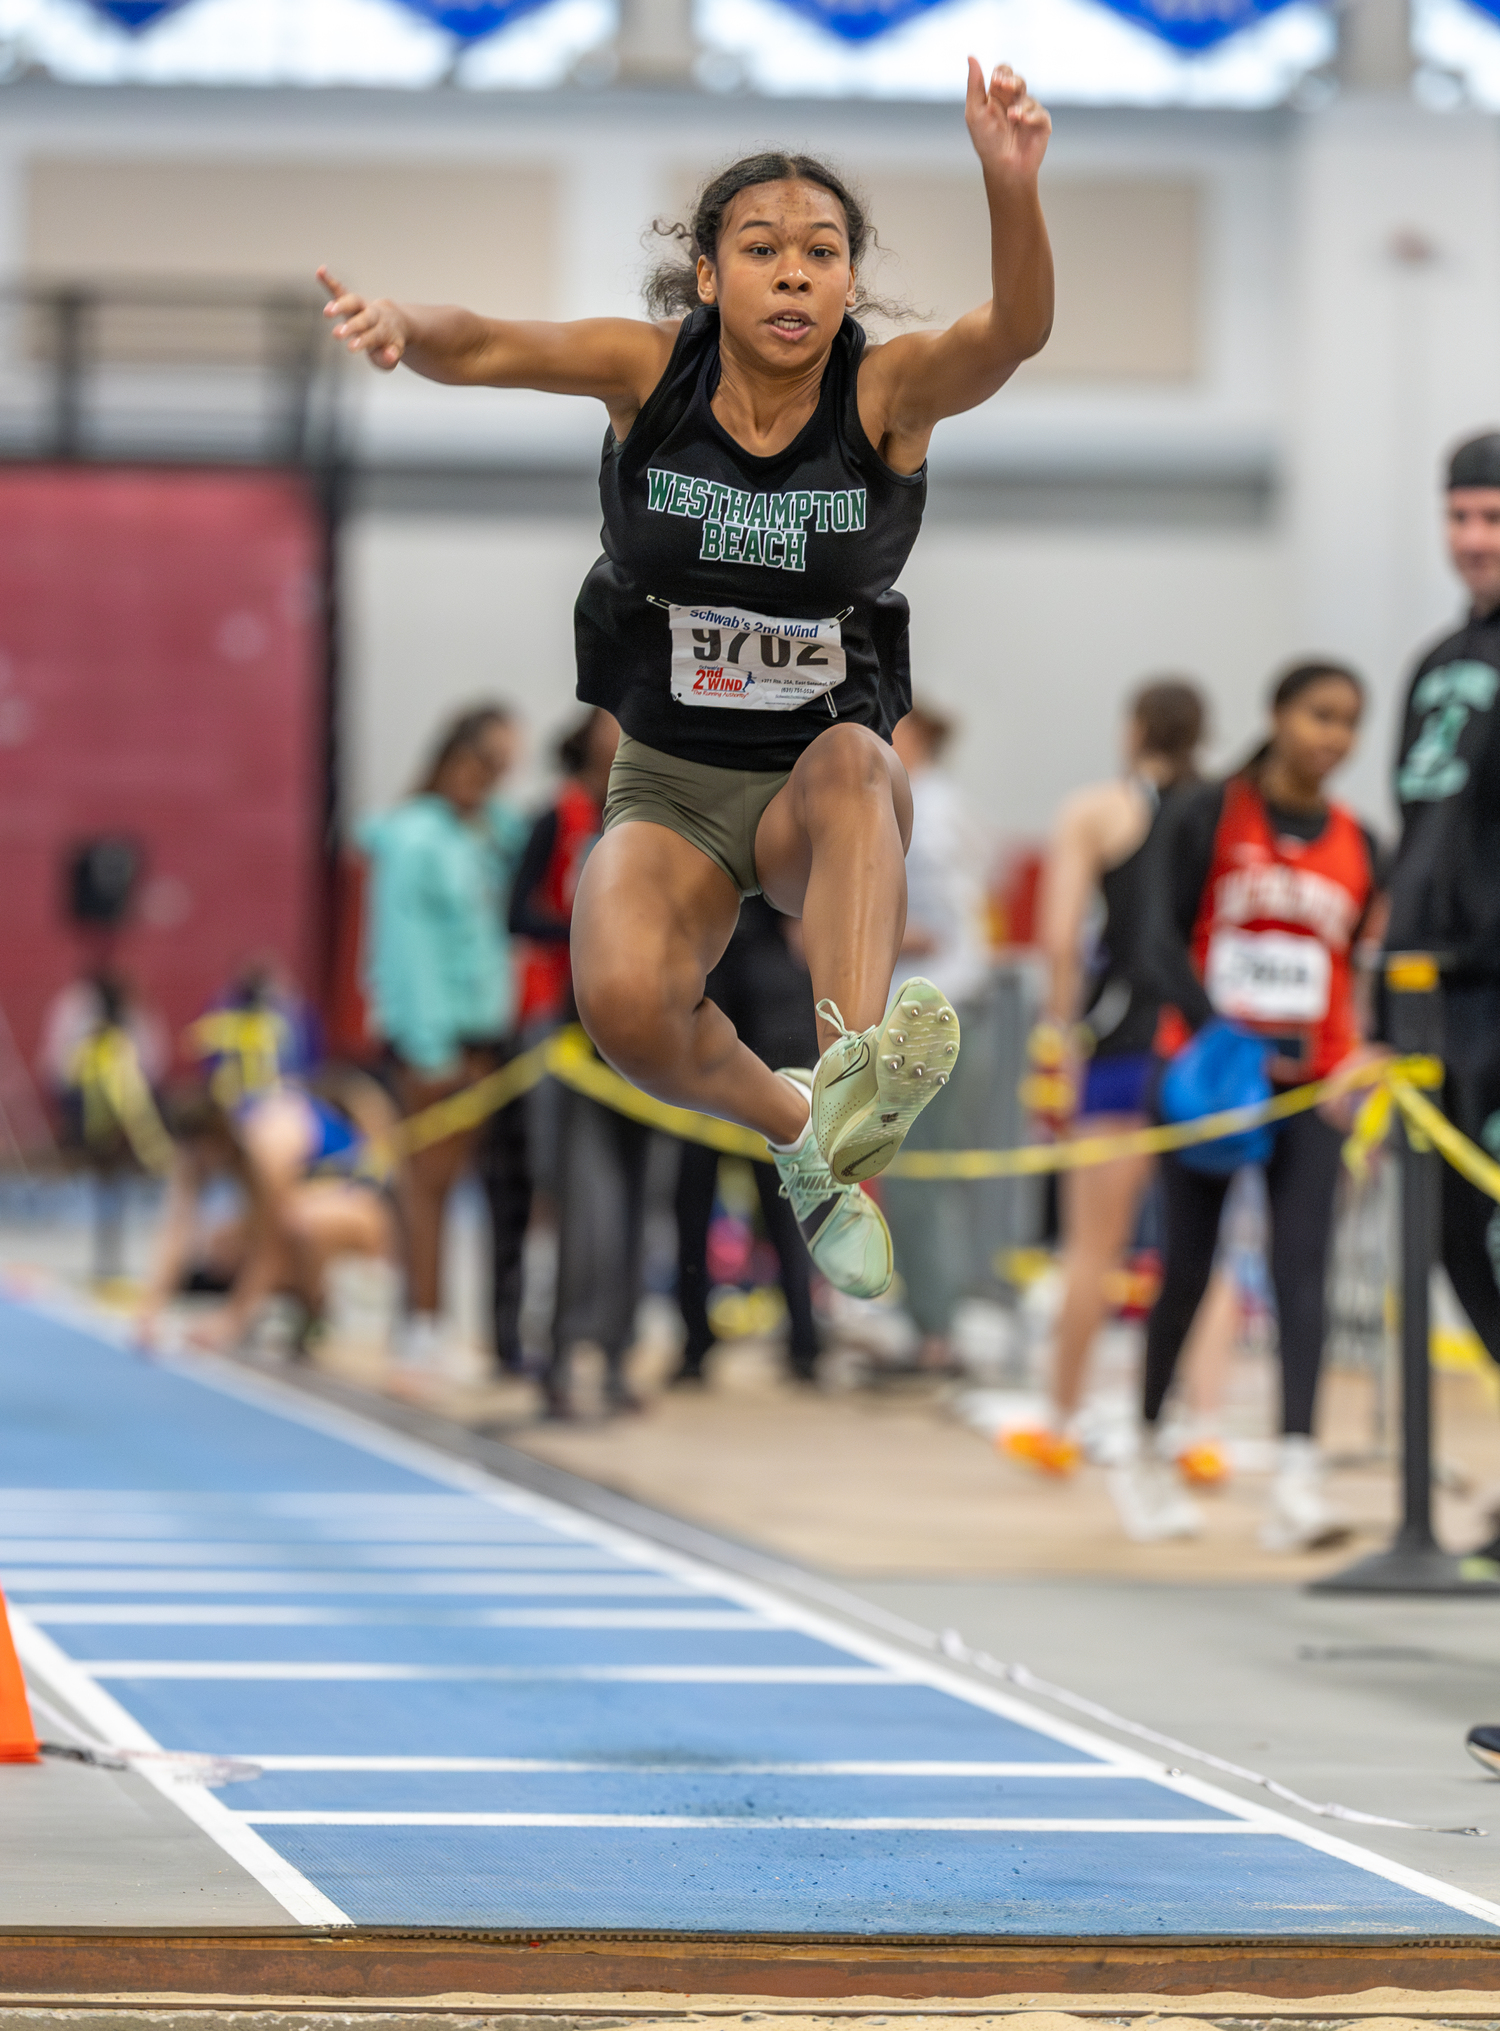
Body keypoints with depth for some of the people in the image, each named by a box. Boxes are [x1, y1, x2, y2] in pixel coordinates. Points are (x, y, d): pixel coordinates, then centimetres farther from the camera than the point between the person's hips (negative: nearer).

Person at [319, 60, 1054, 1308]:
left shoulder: (888, 391, -13)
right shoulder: (651, 370, -10)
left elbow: (1016, 332, -34)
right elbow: (491, 349, -26)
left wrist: (1012, 185, -54)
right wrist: (406, 324, -50)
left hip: (821, 783, -1)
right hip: (669, 785, 1)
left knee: (854, 761, -38)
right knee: (625, 1005, -29)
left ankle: (856, 1082, -55)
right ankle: (787, 1123, 2)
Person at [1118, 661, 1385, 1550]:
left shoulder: (1360, 847, 7)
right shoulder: (1207, 817, -2)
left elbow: (1378, 968, 10)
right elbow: (1164, 940, -7)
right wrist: (1218, 1038, -19)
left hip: (1308, 1083, 2)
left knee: (1302, 1272, -12)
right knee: (1188, 1269, 7)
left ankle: (1298, 1481, -22)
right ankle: (1147, 1454, 28)